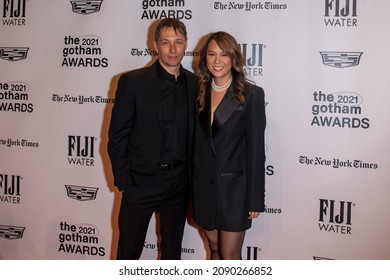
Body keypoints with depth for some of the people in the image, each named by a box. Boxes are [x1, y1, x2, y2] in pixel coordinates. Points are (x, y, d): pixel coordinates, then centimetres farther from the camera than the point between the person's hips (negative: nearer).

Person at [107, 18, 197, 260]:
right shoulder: (133, 81, -8)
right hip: (141, 182, -3)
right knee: (128, 251, 8)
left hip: (179, 183, 4)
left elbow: (194, 134, 10)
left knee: (173, 251, 17)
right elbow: (116, 138, -7)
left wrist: (192, 178, 4)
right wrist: (124, 183, -10)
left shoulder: (194, 83, 4)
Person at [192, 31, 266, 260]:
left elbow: (256, 148, -10)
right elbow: (196, 142, 9)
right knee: (215, 250, 17)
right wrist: (191, 186, 8)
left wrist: (255, 199, -10)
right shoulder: (200, 93, 6)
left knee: (230, 256, 3)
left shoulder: (251, 94, -9)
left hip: (234, 187, -4)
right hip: (204, 187, 5)